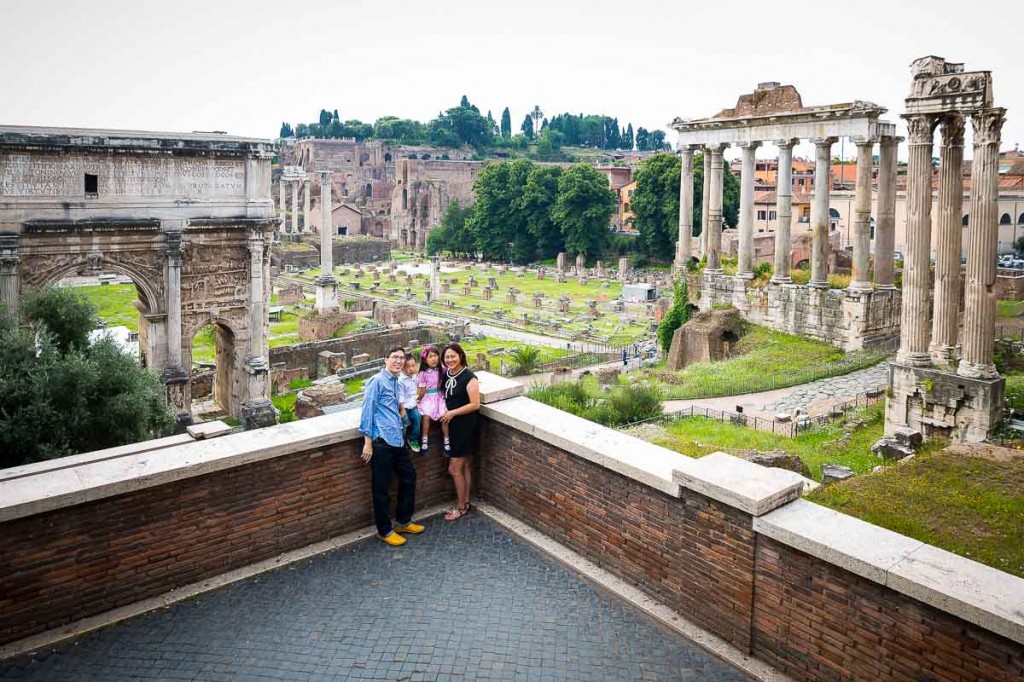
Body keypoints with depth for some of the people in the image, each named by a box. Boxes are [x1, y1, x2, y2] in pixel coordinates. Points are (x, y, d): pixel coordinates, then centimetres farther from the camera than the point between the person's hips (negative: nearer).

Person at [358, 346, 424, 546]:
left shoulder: (396, 383, 17)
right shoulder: (377, 381, -8)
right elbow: (367, 410, -12)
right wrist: (368, 442, -15)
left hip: (397, 440, 9)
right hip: (381, 441, -9)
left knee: (409, 476, 17)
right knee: (381, 488, 2)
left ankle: (403, 522, 32)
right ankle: (385, 531, 15)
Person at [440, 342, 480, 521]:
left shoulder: (469, 377, -16)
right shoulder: (446, 375, 5)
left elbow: (475, 404, -19)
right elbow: (445, 397, 19)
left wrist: (453, 412, -18)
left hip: (465, 426, -7)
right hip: (453, 426, 7)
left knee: (454, 469, -2)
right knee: (464, 467, 16)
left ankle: (461, 507, 12)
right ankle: (465, 503, 26)